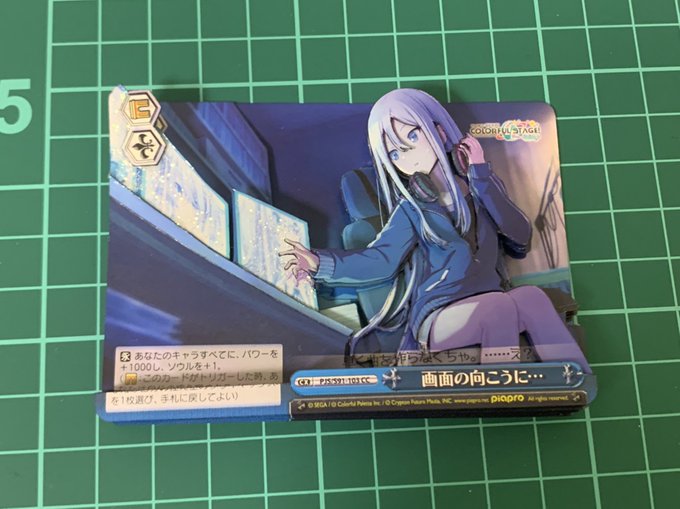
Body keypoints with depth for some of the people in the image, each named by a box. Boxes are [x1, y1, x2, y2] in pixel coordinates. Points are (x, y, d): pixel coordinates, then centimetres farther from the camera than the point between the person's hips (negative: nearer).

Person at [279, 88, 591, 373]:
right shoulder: (411, 210, 7)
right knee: (502, 307, -34)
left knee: (532, 296, -31)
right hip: (437, 320, -3)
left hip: (491, 311, 3)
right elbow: (379, 261, -2)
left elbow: (521, 241, -1)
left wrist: (481, 175, -2)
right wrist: (320, 263, -19)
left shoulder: (480, 187, 13)